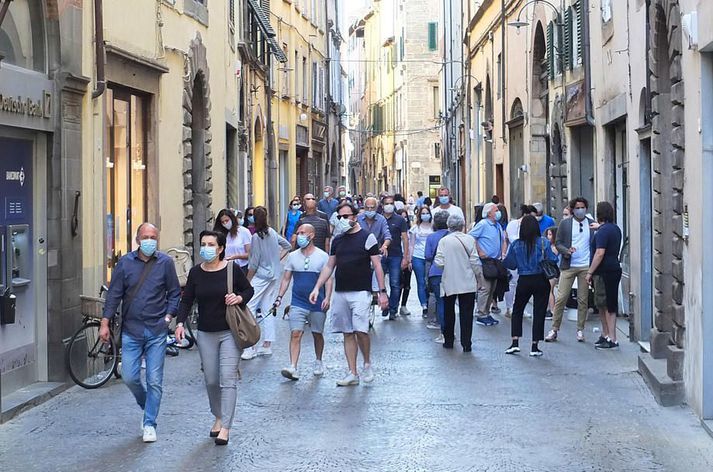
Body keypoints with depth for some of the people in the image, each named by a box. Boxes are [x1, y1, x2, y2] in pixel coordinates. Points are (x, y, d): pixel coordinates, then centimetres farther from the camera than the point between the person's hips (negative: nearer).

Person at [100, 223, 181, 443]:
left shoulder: (165, 263, 0)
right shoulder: (125, 263, 2)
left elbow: (174, 293, 8)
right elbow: (114, 294, 3)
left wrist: (168, 316, -4)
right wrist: (105, 323, 0)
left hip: (157, 330, -1)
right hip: (131, 329, 1)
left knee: (154, 380, -1)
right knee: (129, 377, 0)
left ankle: (149, 424, 10)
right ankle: (145, 406, 30)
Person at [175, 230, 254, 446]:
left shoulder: (232, 269, -6)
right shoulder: (196, 272, 2)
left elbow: (248, 289, 6)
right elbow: (187, 300, 4)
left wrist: (239, 298, -15)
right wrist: (180, 322, -10)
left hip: (230, 332, -3)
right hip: (206, 333, 3)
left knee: (227, 379, -9)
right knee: (211, 380, 9)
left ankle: (225, 428, -9)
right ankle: (218, 417, 32)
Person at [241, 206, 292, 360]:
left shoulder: (256, 237, -14)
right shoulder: (273, 233, 5)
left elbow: (253, 263, -13)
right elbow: (287, 246, 20)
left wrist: (247, 282, -5)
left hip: (261, 276, -8)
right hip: (275, 275, 8)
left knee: (249, 307, -8)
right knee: (268, 309, 12)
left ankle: (250, 348, -15)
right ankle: (267, 345, 14)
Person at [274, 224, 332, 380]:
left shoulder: (322, 256, -1)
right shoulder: (293, 256, 8)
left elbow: (328, 279, -3)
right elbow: (286, 279, 11)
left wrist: (327, 298, -14)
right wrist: (279, 297, 2)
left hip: (317, 304, -1)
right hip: (298, 303, 1)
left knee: (317, 334, 11)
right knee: (295, 334, -10)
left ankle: (318, 362, 33)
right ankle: (293, 368, -16)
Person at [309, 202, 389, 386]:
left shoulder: (367, 237, -1)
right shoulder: (337, 241, 14)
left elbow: (377, 265, -3)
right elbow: (329, 267, 17)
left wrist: (382, 292, -8)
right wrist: (317, 288, 7)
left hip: (360, 292, -5)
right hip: (340, 293, 5)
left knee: (360, 330, -16)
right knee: (348, 333, 5)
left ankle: (367, 363, 8)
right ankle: (353, 373, 9)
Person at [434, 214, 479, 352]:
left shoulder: (444, 241, -7)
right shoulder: (470, 240, -5)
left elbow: (439, 263, -11)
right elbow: (475, 262, -5)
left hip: (449, 282, 0)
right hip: (467, 283, 0)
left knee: (449, 312, 16)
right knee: (466, 314, 3)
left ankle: (448, 340, 23)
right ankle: (466, 344, -1)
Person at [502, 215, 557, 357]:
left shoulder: (516, 245, -5)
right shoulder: (543, 243, -8)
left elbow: (510, 264, -2)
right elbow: (552, 260, -10)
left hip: (524, 281, 1)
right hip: (541, 280, -1)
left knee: (517, 311, 16)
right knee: (539, 312, 5)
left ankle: (515, 342, 6)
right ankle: (535, 346, 5)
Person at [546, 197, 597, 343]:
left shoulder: (592, 224, 6)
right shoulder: (565, 223, 4)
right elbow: (558, 243, 3)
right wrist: (567, 251, -16)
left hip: (586, 266, 1)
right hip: (568, 266, -1)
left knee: (583, 300, 5)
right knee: (561, 298, -3)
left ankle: (580, 330, 14)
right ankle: (554, 329, 3)